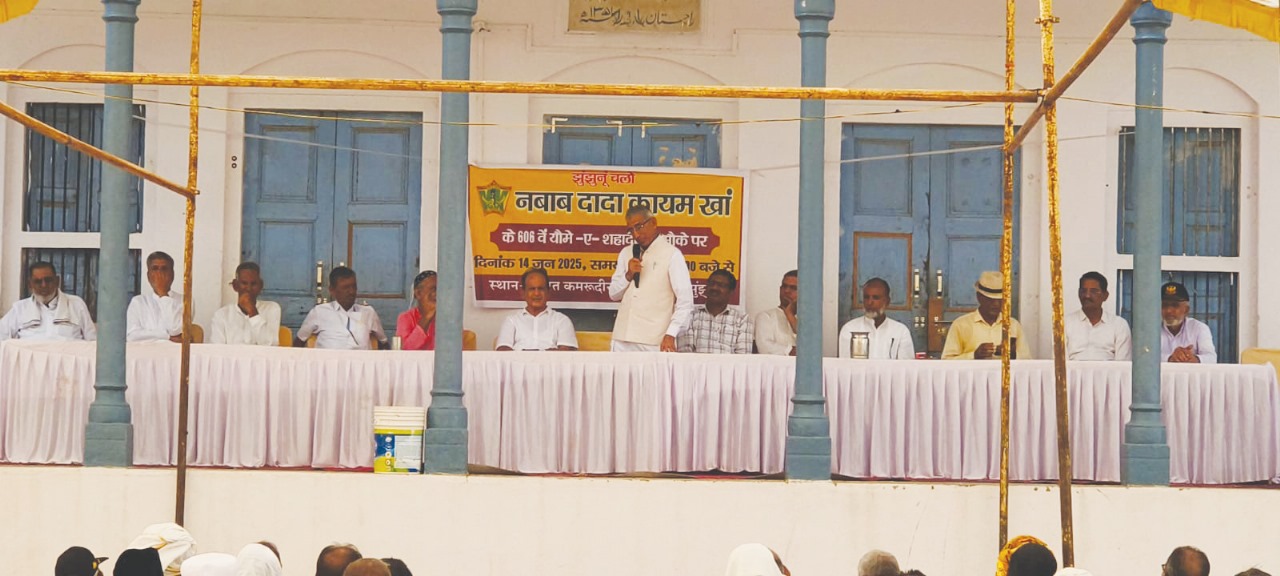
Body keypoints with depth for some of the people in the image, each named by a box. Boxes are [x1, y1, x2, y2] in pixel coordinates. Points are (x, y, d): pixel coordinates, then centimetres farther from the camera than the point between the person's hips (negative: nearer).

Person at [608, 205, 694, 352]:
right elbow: (613, 294, 18)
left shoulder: (672, 255, -2)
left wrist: (671, 334, -17)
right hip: (622, 340, 5)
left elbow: (685, 301, -7)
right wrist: (628, 275, -1)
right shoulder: (626, 254, 16)